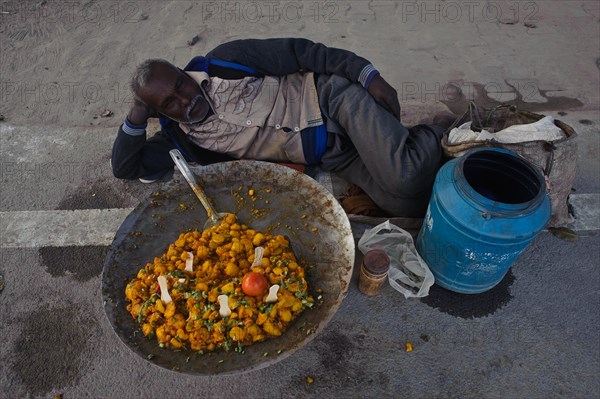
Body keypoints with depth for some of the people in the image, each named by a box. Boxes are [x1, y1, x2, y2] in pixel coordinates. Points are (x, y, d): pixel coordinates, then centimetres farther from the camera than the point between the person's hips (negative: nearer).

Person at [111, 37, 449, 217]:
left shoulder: (224, 64, -5)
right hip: (328, 156, 3)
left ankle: (437, 137, 8)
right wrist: (137, 116, -4)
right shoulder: (180, 138, 7)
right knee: (405, 204, -18)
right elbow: (126, 169, 12)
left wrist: (367, 74, -13)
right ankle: (425, 142, 12)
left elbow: (299, 52, -6)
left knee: (406, 178, -27)